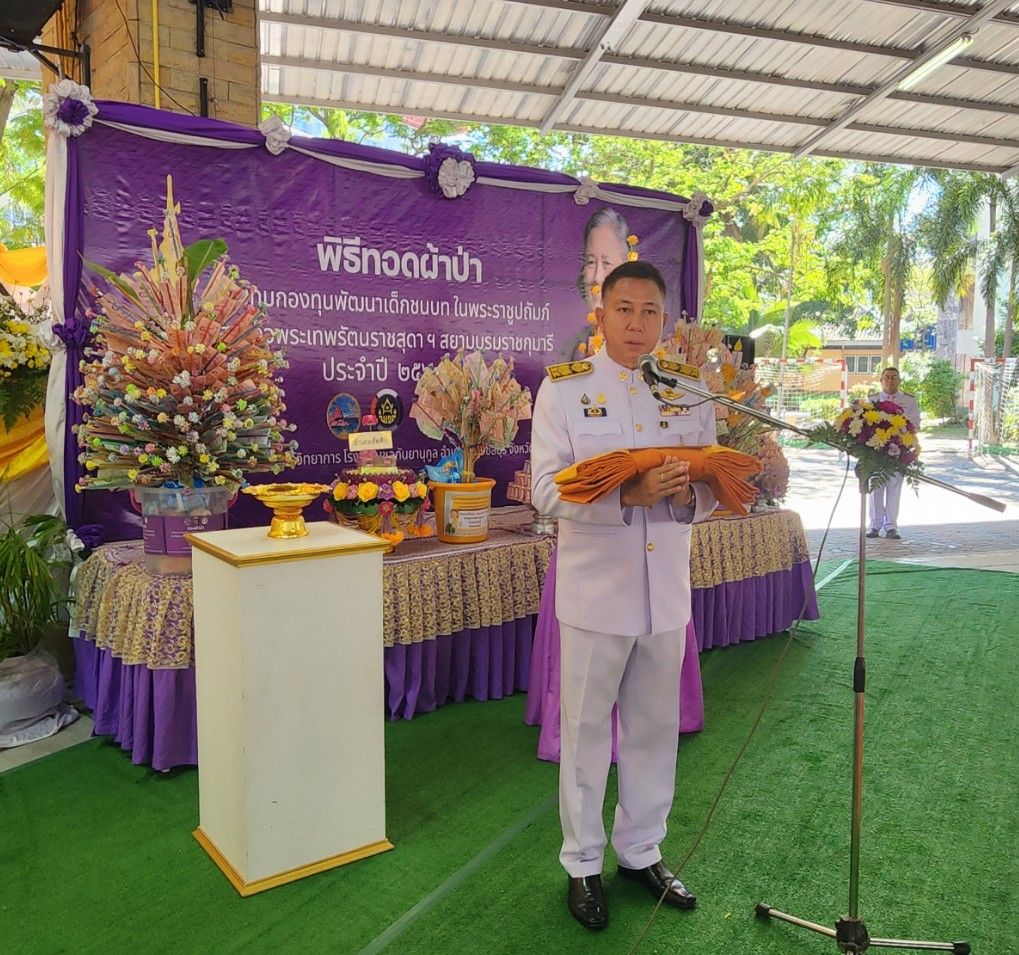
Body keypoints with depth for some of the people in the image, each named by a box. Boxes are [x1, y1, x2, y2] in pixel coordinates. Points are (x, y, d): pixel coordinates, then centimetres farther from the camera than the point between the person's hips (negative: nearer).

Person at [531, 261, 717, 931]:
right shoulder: (564, 388, -4)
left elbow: (711, 491, 8)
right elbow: (547, 489, -13)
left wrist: (687, 493, -16)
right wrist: (628, 494, -27)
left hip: (667, 592, 4)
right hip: (596, 591, -3)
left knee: (656, 728, 16)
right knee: (587, 731, 9)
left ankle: (642, 851, 37)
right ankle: (583, 863, 29)